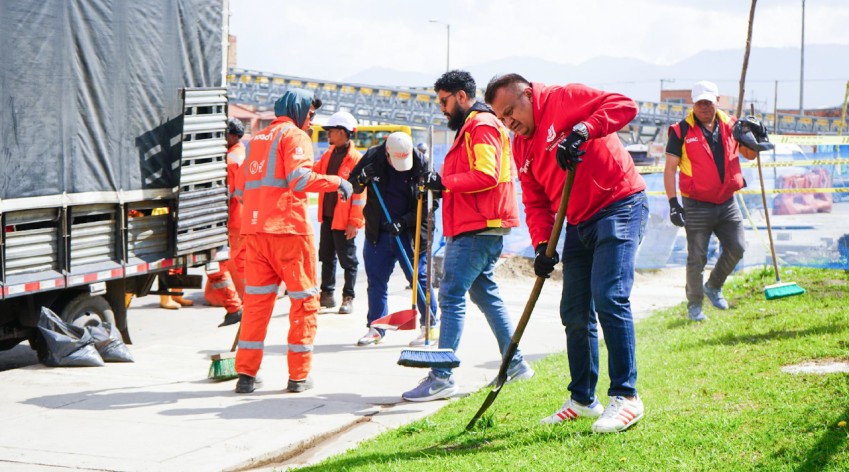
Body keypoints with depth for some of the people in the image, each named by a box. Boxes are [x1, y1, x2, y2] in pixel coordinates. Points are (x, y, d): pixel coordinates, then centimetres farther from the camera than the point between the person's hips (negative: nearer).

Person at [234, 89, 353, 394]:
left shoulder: (257, 138, 21)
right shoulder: (294, 135, -2)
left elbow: (243, 187, 22)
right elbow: (299, 178, -17)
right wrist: (337, 182, -9)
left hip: (254, 230, 7)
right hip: (289, 230, -7)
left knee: (256, 301, 9)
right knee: (304, 301, 3)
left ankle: (246, 373, 5)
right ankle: (298, 376, 3)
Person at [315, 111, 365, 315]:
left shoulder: (356, 158, -14)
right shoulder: (329, 154, 11)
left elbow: (360, 193, -16)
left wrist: (354, 221, -19)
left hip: (344, 219, -8)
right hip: (328, 215, 8)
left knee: (347, 259, 3)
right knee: (326, 256, 15)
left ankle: (348, 297, 11)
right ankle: (327, 294, 25)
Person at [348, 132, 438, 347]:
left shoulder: (421, 164, -10)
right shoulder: (373, 158, -4)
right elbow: (351, 187, 6)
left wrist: (404, 221, -17)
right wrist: (361, 180, -18)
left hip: (410, 233, -3)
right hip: (378, 233, 3)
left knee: (419, 278, -1)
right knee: (376, 280, 7)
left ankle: (430, 326, 9)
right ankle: (375, 327, 17)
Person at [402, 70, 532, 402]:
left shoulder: (482, 125, -10)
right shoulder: (470, 127, 23)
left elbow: (486, 176, -22)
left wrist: (444, 181, -18)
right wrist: (444, 184, 10)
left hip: (478, 228, -11)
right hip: (475, 226, 11)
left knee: (451, 295, -12)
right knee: (484, 293, 16)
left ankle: (442, 376, -15)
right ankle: (515, 363, 23)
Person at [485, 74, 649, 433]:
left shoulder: (564, 100, -7)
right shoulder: (521, 147, 15)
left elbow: (624, 106, -19)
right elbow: (535, 201, 14)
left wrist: (582, 131, -31)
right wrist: (542, 245, -2)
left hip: (619, 206, -9)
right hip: (579, 224, 9)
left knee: (609, 297, -18)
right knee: (574, 312, 9)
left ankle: (626, 397, -14)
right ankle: (582, 399, 20)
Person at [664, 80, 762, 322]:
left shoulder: (729, 125, 5)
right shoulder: (682, 131, -6)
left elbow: (749, 154, 15)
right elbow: (670, 168, -6)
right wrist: (673, 202, -14)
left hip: (727, 202, 4)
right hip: (696, 205, -4)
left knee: (737, 249, 5)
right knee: (697, 257, -2)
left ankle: (713, 287, 28)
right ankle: (694, 305, 12)